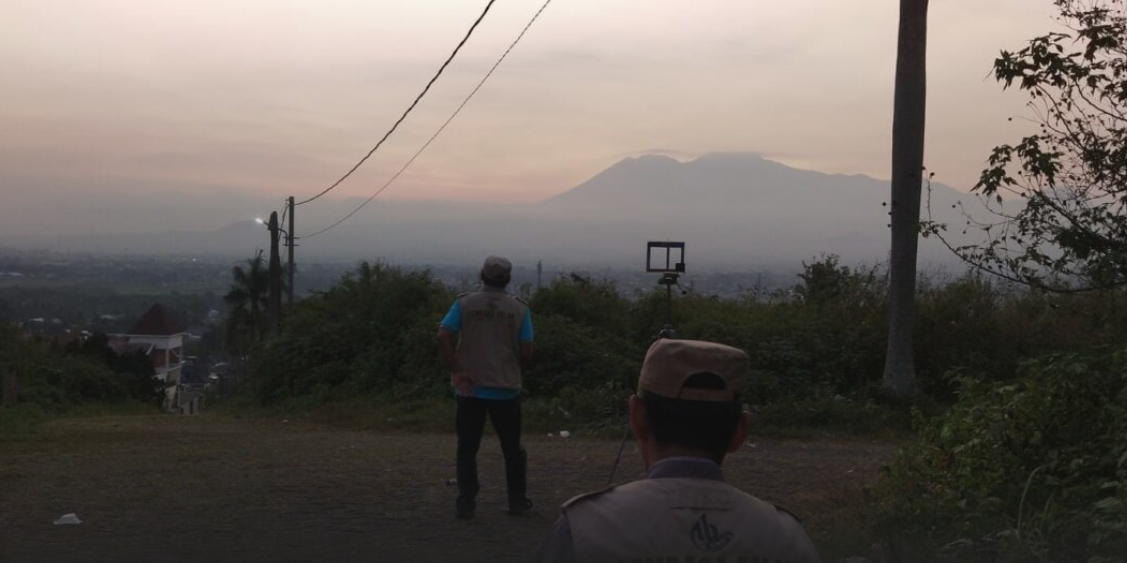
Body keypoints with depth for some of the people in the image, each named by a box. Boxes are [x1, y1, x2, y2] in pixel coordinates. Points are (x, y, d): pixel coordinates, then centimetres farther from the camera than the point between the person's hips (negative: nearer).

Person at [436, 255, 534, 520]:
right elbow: (526, 353, -4)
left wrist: (455, 371, -9)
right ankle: (518, 501, 20)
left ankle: (466, 504, 5)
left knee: (467, 448, 8)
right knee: (512, 448, 14)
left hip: (470, 389, 0)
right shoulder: (519, 309, -1)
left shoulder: (464, 303, -2)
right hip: (506, 389, 0)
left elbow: (443, 337, -13)